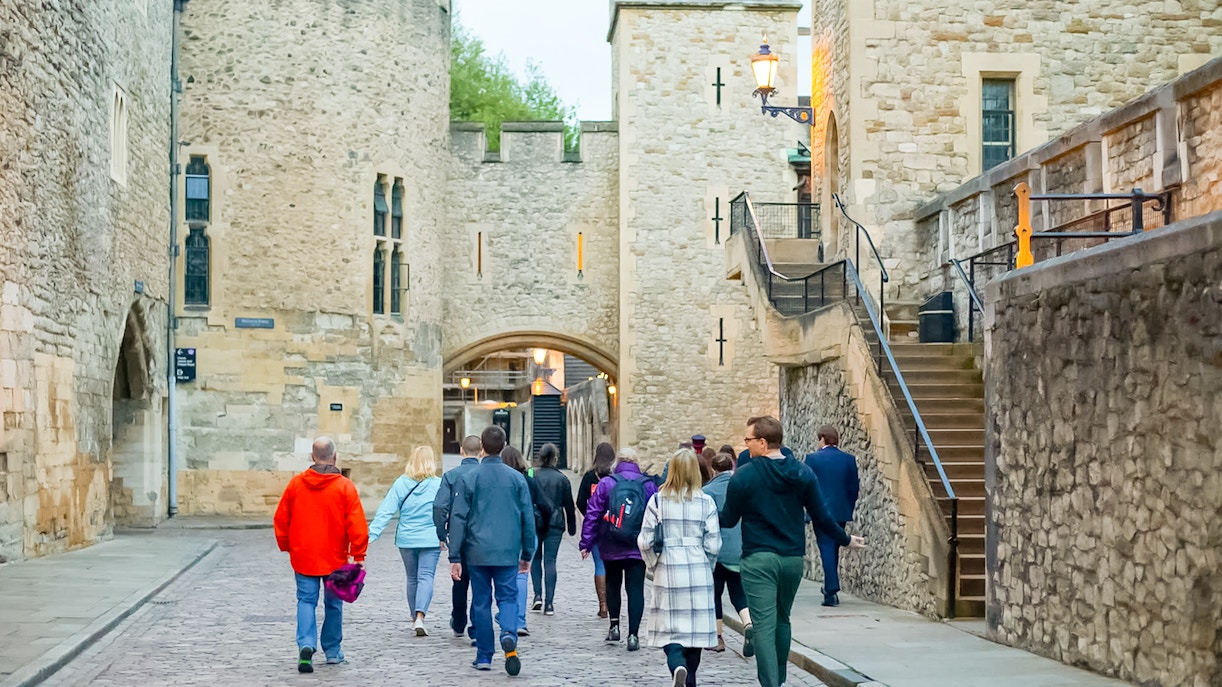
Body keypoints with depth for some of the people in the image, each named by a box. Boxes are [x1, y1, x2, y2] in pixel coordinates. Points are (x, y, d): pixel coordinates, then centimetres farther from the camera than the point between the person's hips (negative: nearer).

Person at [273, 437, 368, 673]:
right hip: (335, 558, -1)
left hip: (303, 557, 1)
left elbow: (281, 519, 6)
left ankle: (306, 644, -17)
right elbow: (357, 524, -11)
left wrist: (286, 546, 20)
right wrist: (359, 555, -4)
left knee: (306, 601, 4)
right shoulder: (344, 486, -8)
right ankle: (333, 651, 21)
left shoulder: (296, 483, -1)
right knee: (333, 604, 12)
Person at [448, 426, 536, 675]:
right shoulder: (517, 478, 2)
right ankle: (509, 634, -22)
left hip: (477, 552, 0)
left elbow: (458, 519, -3)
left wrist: (455, 557, 0)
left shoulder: (469, 479, -2)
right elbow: (528, 518, 5)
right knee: (508, 597, 7)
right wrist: (527, 554, 14)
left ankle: (484, 656, 13)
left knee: (481, 602, 9)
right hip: (508, 553, 1)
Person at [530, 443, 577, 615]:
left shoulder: (531, 476, -3)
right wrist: (572, 528, 16)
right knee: (550, 561, 1)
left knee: (535, 558, 16)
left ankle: (538, 595, 3)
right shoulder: (562, 479, 2)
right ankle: (549, 603, -2)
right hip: (555, 524, 0)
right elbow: (569, 506, 7)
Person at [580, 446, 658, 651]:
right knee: (635, 589, 1)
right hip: (639, 548, 0)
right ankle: (633, 635, -5)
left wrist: (586, 543, 0)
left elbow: (592, 515, -4)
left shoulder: (606, 483, -2)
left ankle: (614, 625, 21)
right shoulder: (649, 485, 1)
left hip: (611, 548, 0)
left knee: (612, 584, 21)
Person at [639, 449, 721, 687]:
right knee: (695, 628, 10)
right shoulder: (706, 502, -3)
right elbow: (713, 544, -3)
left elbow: (645, 541, -3)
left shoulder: (658, 500, -3)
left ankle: (677, 665, -23)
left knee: (669, 629, 3)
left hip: (668, 574, -1)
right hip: (699, 574, 1)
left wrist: (653, 565, 14)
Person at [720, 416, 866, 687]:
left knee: (764, 625, -6)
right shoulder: (803, 474, 1)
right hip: (793, 558, 5)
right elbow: (821, 518, 4)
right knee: (782, 620, 21)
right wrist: (846, 540, 20)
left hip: (758, 560, -5)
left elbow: (728, 520, -2)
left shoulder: (744, 476, -9)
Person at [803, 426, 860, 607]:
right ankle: (831, 588, 26)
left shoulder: (812, 459, -7)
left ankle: (831, 591, -11)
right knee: (834, 550, 17)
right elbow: (855, 488, 5)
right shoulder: (849, 460, 3)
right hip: (841, 512, 4)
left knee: (826, 549, -3)